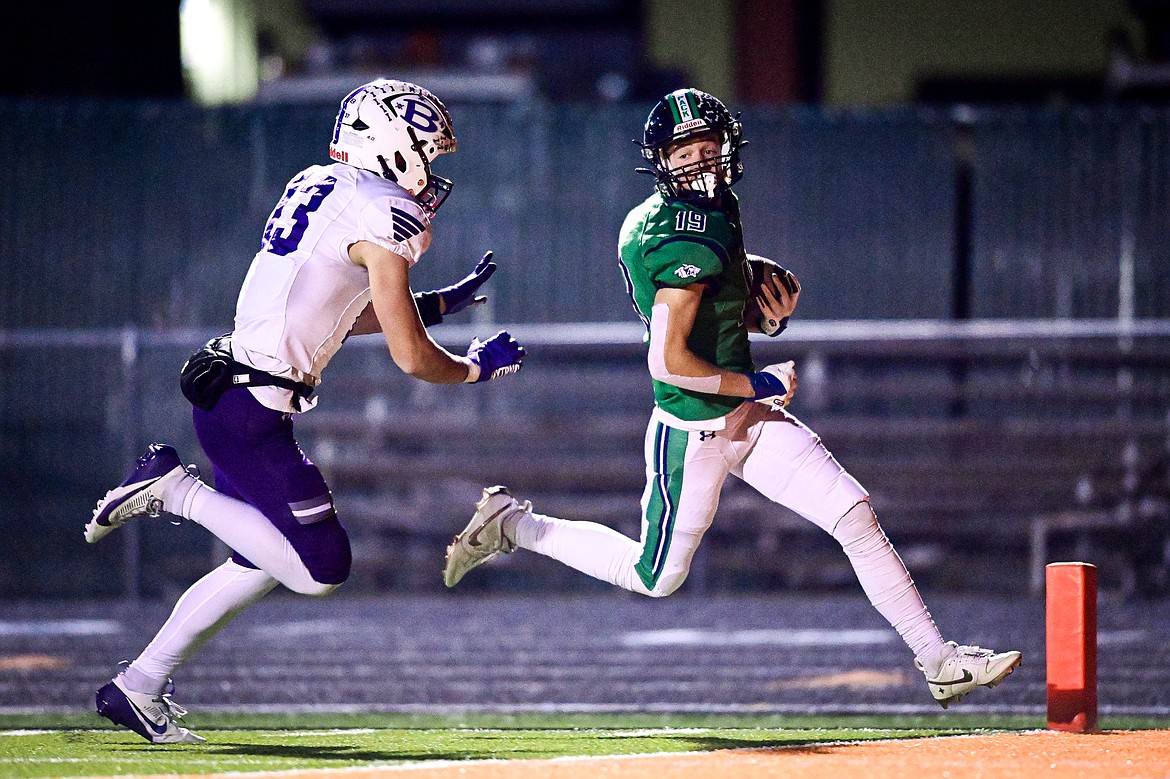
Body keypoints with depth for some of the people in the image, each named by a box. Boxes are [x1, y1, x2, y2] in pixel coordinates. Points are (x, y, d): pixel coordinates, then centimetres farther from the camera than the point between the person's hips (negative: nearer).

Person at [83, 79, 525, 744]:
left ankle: (138, 688, 20)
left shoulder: (319, 186, 15)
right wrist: (477, 369, 7)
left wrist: (438, 303, 29)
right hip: (252, 408, -10)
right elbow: (411, 358, -12)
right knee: (321, 568, -11)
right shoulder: (381, 217, -13)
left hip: (231, 390, 10)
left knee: (263, 562, 18)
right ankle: (177, 490, -5)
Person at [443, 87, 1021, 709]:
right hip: (693, 434, -8)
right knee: (655, 577, 8)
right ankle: (513, 524, 25)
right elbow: (669, 363, -26)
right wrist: (758, 386, -14)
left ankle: (938, 660, 0)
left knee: (855, 516, -3)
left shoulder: (719, 209, 5)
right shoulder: (689, 240, -24)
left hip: (749, 420, 8)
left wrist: (772, 303, 2)